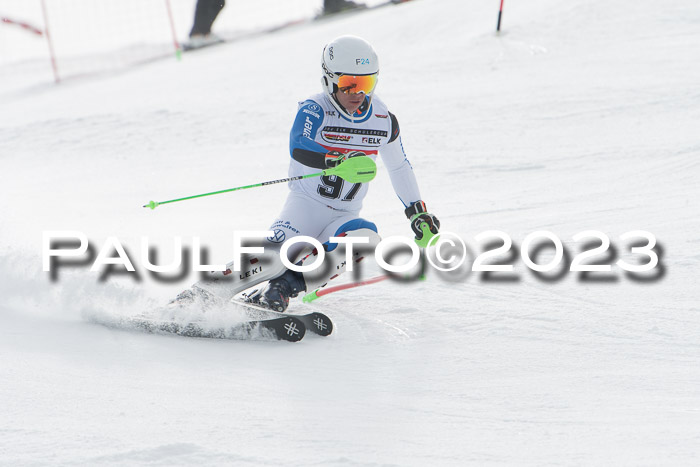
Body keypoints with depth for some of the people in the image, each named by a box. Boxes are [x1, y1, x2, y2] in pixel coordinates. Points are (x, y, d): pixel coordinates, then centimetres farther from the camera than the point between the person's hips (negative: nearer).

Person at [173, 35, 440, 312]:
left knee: (366, 237, -30)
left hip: (345, 217, 4)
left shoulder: (383, 120, 1)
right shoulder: (314, 110, -13)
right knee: (272, 258, -27)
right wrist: (337, 160, -52)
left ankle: (282, 289, -28)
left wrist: (417, 212, 22)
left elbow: (399, 167, 19)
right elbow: (299, 148, -34)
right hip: (306, 205, -4)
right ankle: (197, 296, -15)